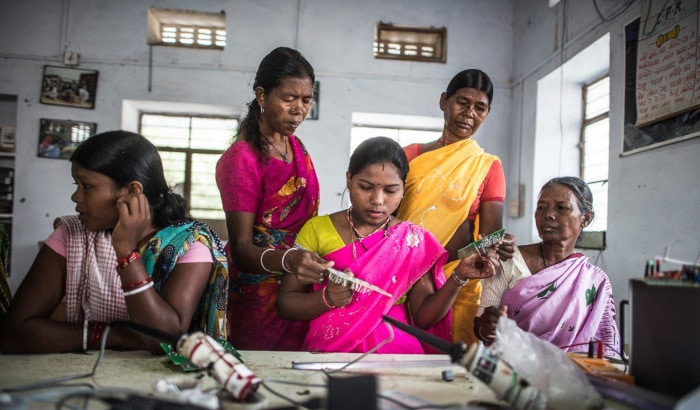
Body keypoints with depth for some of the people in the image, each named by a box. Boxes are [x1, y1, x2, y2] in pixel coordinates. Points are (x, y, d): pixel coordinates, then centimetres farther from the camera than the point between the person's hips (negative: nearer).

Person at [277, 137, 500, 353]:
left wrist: (459, 278, -12)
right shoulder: (316, 229, 3)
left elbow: (423, 317, 3)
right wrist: (327, 298, -17)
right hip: (327, 350, 0)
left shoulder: (415, 240, 5)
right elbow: (285, 303, 1)